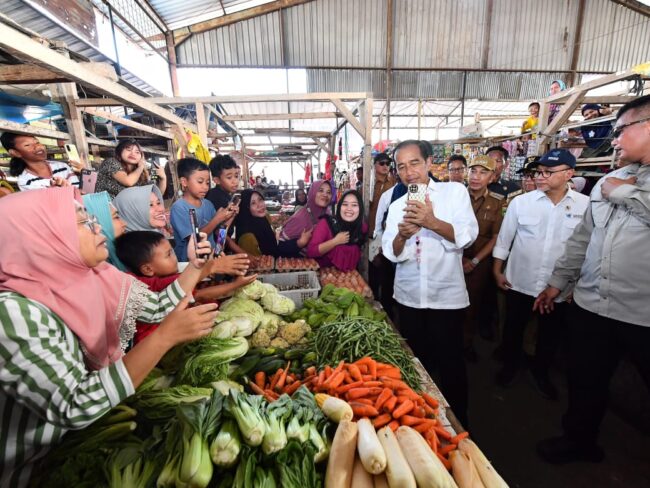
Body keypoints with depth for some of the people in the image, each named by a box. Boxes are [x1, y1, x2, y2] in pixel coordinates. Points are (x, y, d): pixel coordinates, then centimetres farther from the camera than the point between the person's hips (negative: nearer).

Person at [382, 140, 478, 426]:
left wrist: (433, 222, -30)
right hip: (408, 298, 4)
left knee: (451, 364, 9)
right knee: (416, 362, 18)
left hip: (447, 297, -3)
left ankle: (458, 422, 34)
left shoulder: (455, 191, -2)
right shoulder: (397, 205, 8)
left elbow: (468, 236, -14)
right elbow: (391, 253, -1)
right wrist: (402, 234, -22)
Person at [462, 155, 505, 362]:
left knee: (473, 304, 11)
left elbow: (496, 238, 1)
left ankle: (467, 342, 31)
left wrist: (475, 261, -8)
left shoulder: (496, 204, 2)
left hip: (480, 263, 2)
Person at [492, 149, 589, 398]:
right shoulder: (521, 202, -7)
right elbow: (504, 237, 0)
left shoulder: (586, 205, -7)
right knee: (513, 328, 16)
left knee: (551, 333, 19)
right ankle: (510, 366, 40)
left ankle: (540, 372, 44)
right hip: (519, 282, 0)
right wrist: (497, 270, 1)